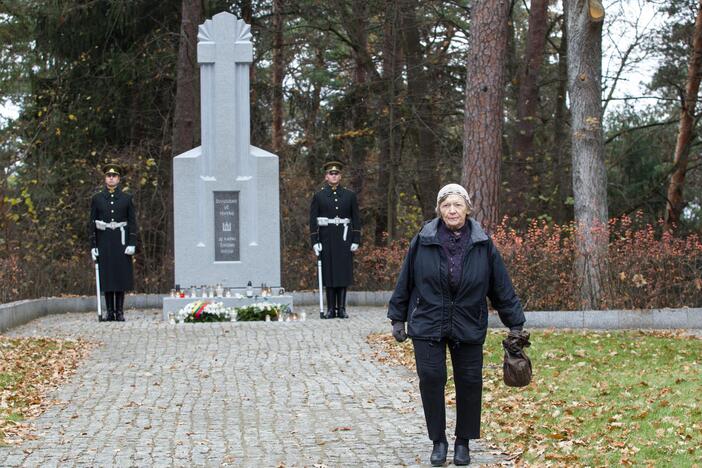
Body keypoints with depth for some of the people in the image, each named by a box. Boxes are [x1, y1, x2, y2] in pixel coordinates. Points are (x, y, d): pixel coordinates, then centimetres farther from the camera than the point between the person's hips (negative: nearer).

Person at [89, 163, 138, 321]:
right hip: (104, 241, 0)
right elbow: (92, 223, 6)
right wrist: (93, 246, -1)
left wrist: (132, 243, -7)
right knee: (106, 276, 0)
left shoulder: (126, 198, 5)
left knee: (121, 275, -1)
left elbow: (132, 222, 3)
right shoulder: (97, 199, 6)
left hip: (121, 241, 0)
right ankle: (110, 312, 5)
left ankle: (120, 311, 4)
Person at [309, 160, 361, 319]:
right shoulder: (319, 196, 4)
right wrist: (315, 242, -6)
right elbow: (313, 220, 2)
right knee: (328, 272, 0)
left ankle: (341, 308, 5)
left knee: (343, 271, 0)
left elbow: (356, 219, 7)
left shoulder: (349, 195, 8)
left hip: (344, 238, 1)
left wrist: (356, 240, 0)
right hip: (326, 239, -1)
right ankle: (331, 309, 5)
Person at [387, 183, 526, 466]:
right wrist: (398, 318, 7)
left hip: (468, 328, 1)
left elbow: (502, 287, 3)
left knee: (469, 383, 4)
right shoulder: (423, 241, -5)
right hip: (427, 324, -1)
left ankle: (463, 443, 20)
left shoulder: (483, 245, -3)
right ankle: (438, 441, 10)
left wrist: (515, 324, 4)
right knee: (431, 379, -5)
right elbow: (405, 282, 4)